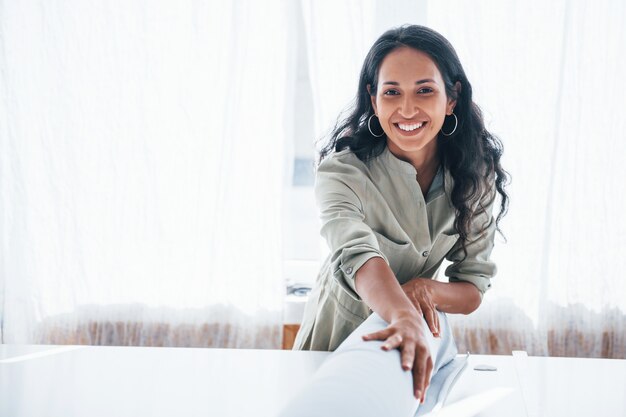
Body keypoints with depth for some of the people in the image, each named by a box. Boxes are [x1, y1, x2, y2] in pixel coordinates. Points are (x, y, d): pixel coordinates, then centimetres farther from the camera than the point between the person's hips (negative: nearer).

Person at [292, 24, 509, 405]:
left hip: (423, 341, 3)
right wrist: (404, 319, -63)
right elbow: (356, 254, -45)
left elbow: (473, 290, -11)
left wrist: (426, 289, -32)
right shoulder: (342, 170, -26)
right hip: (337, 338, -3)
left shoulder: (475, 175, -13)